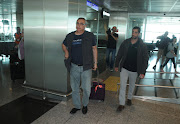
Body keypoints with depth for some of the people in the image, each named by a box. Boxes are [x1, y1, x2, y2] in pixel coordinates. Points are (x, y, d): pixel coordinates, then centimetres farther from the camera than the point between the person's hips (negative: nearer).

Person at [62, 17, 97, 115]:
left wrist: (95, 62, 5)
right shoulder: (70, 36, 5)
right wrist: (66, 51, 0)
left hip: (86, 67, -2)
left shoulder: (90, 36, -2)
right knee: (74, 88, 13)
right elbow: (64, 45, 22)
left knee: (86, 89, 1)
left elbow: (94, 49, 5)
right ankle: (77, 106, 34)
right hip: (74, 67, 3)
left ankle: (85, 105, 29)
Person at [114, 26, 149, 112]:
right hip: (124, 68, 0)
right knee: (122, 86, -2)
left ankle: (129, 98, 44)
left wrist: (142, 72, -12)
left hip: (134, 70, 0)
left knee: (132, 85, 19)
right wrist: (116, 65, 8)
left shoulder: (142, 45, -7)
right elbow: (119, 54, 6)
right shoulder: (125, 42, -2)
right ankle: (121, 104, 8)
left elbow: (145, 59, -6)